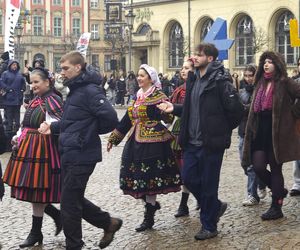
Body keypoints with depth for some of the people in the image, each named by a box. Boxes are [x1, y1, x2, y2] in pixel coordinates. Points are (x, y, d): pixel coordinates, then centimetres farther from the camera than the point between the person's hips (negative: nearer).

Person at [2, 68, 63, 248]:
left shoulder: (52, 101, -12)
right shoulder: (35, 101, 15)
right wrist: (18, 138, 9)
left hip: (41, 151, -9)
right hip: (28, 150, 9)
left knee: (36, 192, 0)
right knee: (29, 190, 11)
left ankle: (36, 233, 13)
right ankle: (58, 216, 26)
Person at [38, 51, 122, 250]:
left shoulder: (90, 91, -17)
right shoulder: (75, 90, 13)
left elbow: (111, 119, -25)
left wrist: (90, 133, -9)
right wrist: (52, 128, 6)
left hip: (81, 156, -10)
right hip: (70, 154, 10)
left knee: (69, 203, -1)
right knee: (73, 198, 16)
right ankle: (108, 222, 30)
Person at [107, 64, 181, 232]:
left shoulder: (158, 97, -7)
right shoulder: (138, 97, 14)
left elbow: (168, 119, -12)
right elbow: (128, 119, 20)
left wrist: (166, 112, -32)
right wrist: (114, 138, 21)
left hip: (152, 142, -7)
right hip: (136, 142, 7)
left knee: (149, 177, -4)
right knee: (137, 175, 7)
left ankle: (149, 218, 5)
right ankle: (152, 204, 29)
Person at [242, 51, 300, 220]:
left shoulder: (285, 83, -6)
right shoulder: (261, 83, 14)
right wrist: (252, 132, 13)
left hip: (278, 134, -6)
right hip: (261, 132, 6)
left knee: (275, 168, 1)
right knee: (258, 167, -2)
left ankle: (276, 207, 11)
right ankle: (280, 191, 24)